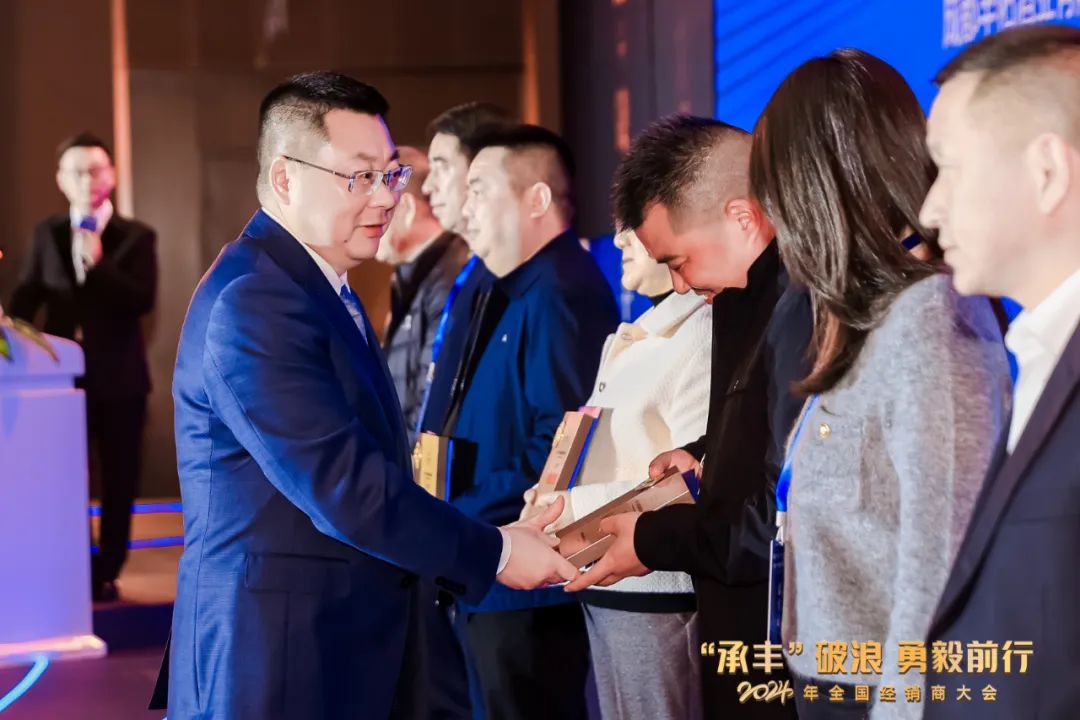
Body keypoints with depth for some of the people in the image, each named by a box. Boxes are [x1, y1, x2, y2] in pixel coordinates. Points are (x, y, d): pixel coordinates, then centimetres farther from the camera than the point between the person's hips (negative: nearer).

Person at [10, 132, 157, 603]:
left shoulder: (137, 236, -1)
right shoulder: (46, 234, 7)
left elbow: (143, 301, -13)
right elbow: (26, 297, 8)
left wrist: (98, 263, -21)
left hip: (118, 375, -1)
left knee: (119, 481, 5)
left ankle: (106, 574, 16)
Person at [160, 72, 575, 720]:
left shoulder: (323, 290, 14)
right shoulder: (252, 303, -18)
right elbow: (342, 487, -22)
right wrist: (493, 554, -14)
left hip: (358, 655, 9)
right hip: (275, 666, -9)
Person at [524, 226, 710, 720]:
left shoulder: (701, 334, -15)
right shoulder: (634, 337, 15)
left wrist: (578, 507, -19)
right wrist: (563, 495, 6)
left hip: (657, 590, -9)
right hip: (609, 584, 9)